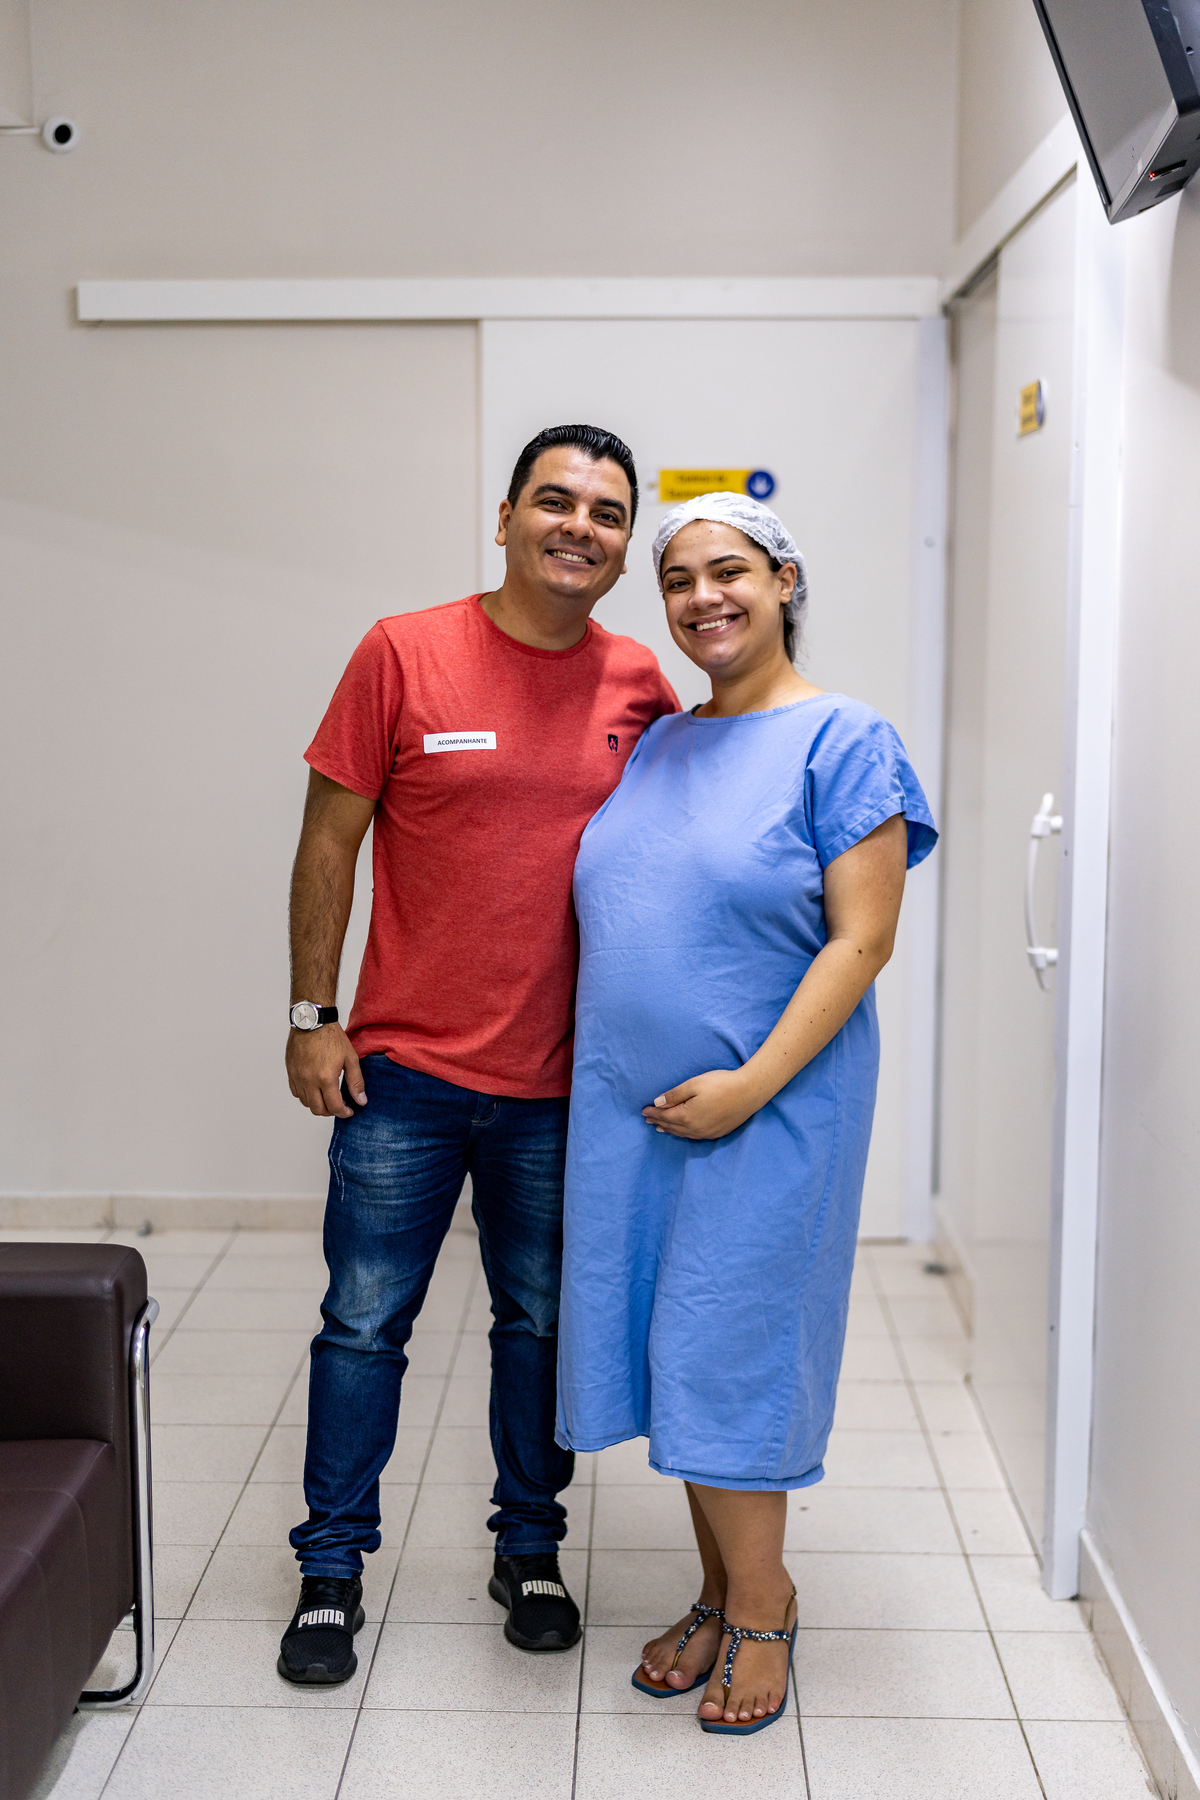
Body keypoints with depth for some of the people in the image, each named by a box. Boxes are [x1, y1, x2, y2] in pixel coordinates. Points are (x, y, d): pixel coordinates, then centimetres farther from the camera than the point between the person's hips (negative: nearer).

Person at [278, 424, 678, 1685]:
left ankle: (529, 1551, 34)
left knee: (540, 1324, 15)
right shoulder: (403, 654, -6)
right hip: (402, 1068, -2)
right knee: (365, 1323, 8)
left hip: (559, 1083, 2)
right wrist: (311, 1017, -5)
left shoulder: (640, 688, 1)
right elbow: (330, 841, -3)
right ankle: (331, 1570, 25)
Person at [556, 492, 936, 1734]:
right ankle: (722, 1590, 29)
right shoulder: (655, 744, 12)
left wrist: (752, 1082, -20)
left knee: (727, 1354, 0)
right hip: (633, 1108, 6)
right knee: (673, 1352, 12)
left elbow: (861, 941, -13)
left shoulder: (843, 740, -7)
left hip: (766, 1109, -6)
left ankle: (761, 1607, 20)